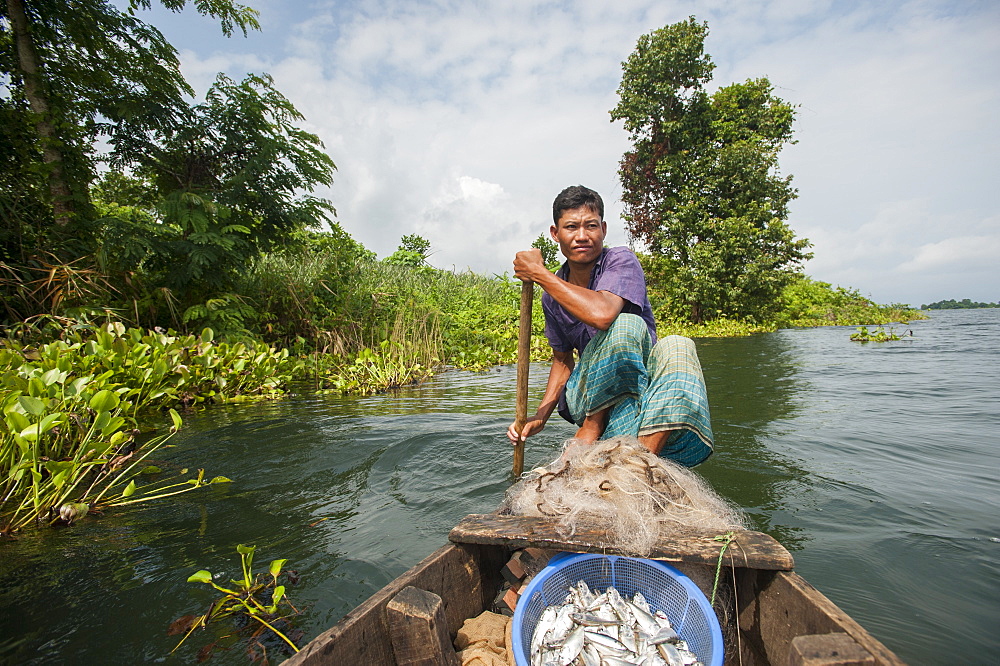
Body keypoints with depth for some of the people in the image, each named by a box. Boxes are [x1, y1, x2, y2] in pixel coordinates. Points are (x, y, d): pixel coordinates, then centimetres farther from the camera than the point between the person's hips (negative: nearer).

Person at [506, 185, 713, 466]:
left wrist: (539, 274, -24)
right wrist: (540, 416, -2)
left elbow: (602, 313, -35)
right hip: (589, 394, 1)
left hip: (643, 377, 0)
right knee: (626, 325, -29)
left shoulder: (621, 261, -11)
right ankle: (594, 424, -20)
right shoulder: (554, 294, 1)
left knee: (677, 347, -34)